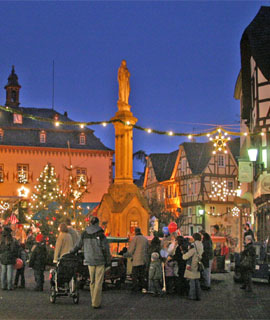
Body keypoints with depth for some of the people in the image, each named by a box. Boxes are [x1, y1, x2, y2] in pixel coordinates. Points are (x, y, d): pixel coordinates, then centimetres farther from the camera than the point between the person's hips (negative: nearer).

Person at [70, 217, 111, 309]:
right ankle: (96, 303, 0)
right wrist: (108, 261, 0)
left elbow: (78, 245, 14)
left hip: (90, 261, 4)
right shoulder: (100, 234, -10)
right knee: (98, 282, 1)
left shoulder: (84, 234, 2)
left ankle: (94, 301, 20)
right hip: (100, 261, -4)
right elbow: (105, 248, -9)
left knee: (92, 281, 16)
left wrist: (73, 251, 32)